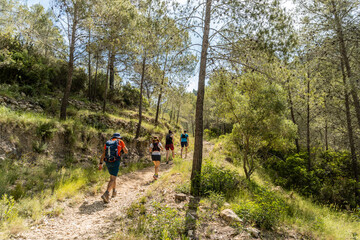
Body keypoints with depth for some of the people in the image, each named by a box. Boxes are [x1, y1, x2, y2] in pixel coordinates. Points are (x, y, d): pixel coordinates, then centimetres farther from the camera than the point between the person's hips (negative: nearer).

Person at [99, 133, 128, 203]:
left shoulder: (107, 143, 12)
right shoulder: (120, 142, 1)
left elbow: (103, 154, 4)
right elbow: (126, 151, 6)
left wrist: (100, 164, 1)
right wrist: (122, 146, 24)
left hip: (108, 162, 5)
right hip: (115, 163, -5)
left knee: (113, 176, 25)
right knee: (112, 179, -8)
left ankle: (114, 191, 33)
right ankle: (106, 194, -27)